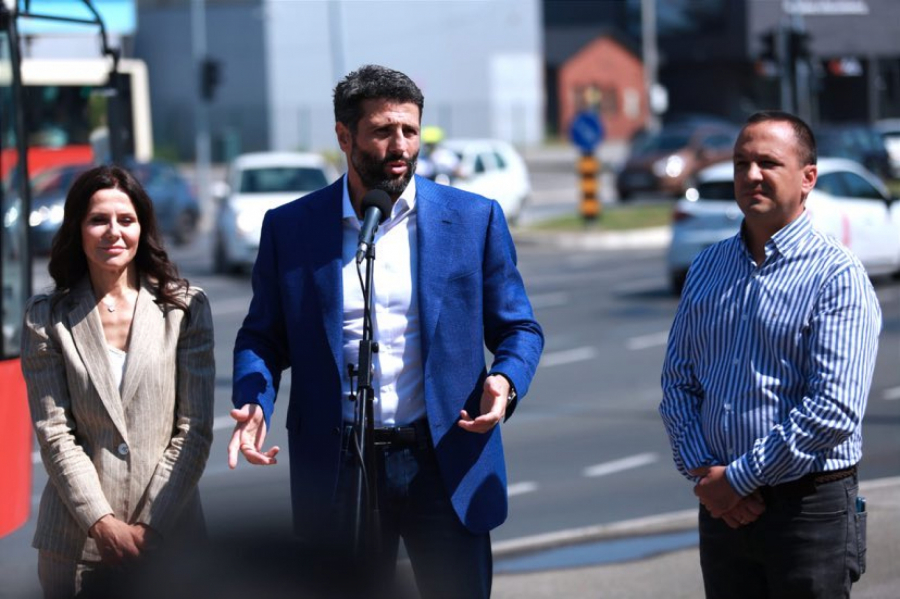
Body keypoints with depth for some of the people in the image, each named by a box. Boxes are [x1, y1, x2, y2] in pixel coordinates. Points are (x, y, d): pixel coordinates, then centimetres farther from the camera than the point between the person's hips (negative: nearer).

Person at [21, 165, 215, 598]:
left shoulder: (185, 308, 3)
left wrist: (151, 525, -9)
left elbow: (194, 429, -1)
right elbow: (55, 433, -2)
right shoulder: (47, 318, 4)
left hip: (167, 532, 0)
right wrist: (102, 523, -12)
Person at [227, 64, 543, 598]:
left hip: (447, 466, -1)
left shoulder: (474, 219, 3)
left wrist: (505, 383, -15)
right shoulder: (289, 229, 4)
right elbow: (262, 336, 10)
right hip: (340, 472, 1)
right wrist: (254, 404, -10)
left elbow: (519, 329, 7)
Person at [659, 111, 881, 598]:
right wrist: (702, 472, -4)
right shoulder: (708, 267, 11)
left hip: (807, 505, -5)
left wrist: (739, 479, -15)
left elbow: (835, 410, -18)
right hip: (722, 506, 5)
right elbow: (678, 380, 12)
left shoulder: (836, 275, -9)